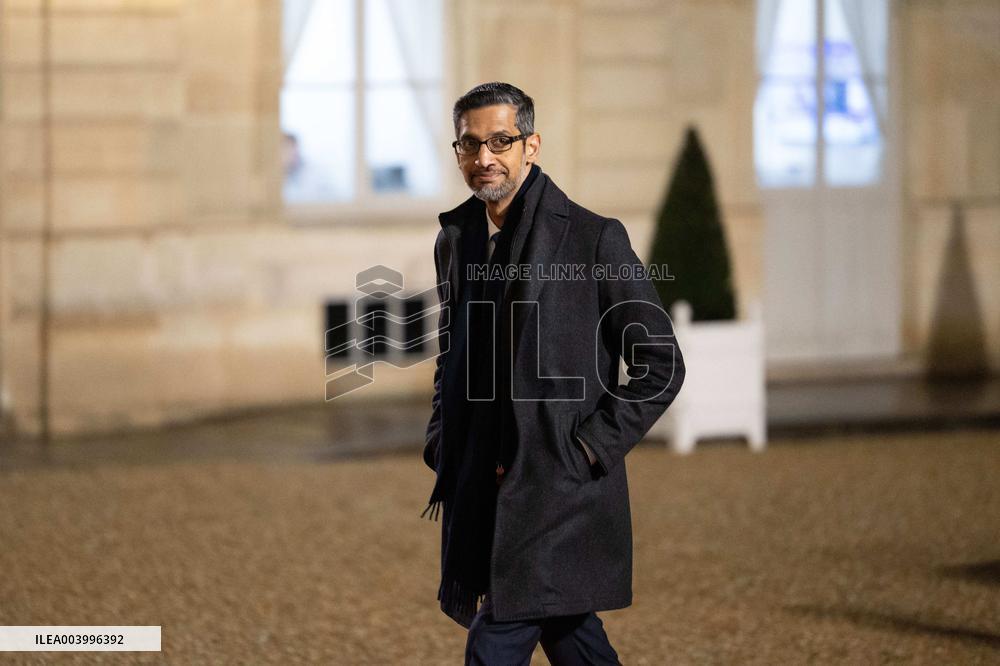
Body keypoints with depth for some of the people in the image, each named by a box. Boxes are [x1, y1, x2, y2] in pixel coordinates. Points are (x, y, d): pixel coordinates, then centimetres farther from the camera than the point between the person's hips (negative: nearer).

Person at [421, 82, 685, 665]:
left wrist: (586, 451, -12)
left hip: (560, 493, -6)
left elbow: (661, 366, -6)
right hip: (480, 498, 6)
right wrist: (443, 456, 13)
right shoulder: (456, 240, 11)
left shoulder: (594, 239, -8)